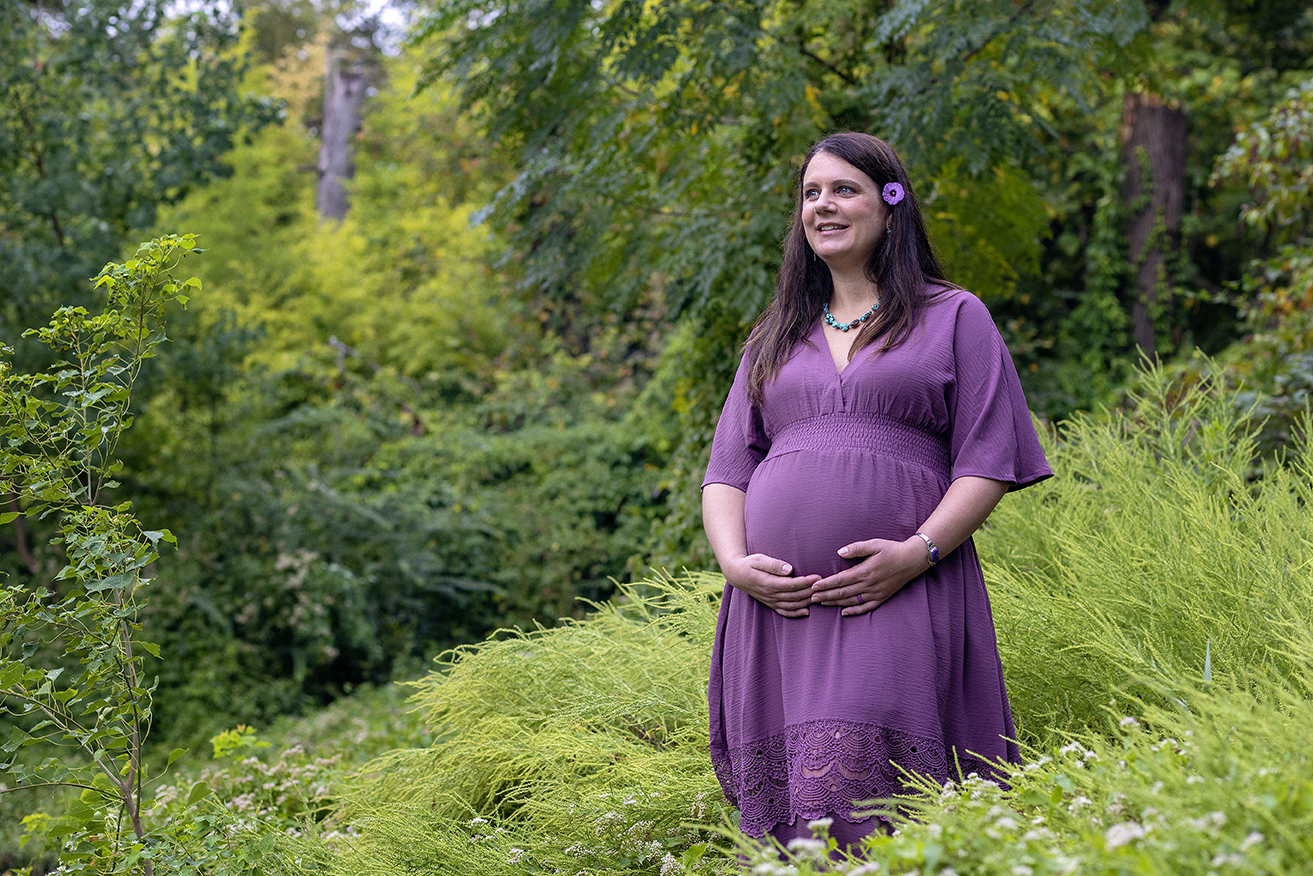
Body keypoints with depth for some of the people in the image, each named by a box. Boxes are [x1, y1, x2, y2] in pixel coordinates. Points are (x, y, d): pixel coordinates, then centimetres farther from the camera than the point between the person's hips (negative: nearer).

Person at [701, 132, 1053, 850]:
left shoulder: (953, 317, 11)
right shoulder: (773, 339, 23)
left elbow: (988, 460, 3)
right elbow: (727, 469, 18)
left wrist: (919, 551, -13)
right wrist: (735, 561, -2)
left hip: (899, 598, -4)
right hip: (774, 602, 4)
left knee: (853, 789, -19)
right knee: (776, 796, -2)